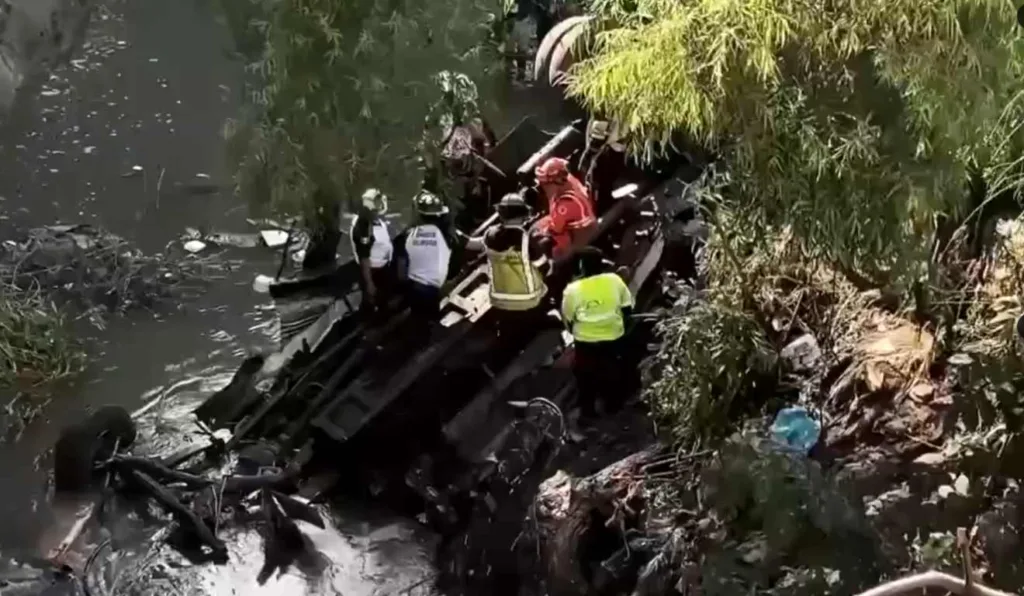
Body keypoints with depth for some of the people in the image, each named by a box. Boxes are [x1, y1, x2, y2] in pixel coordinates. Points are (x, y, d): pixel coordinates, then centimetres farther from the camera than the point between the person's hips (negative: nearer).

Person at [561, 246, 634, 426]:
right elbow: (627, 308, -1)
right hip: (614, 337, 3)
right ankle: (614, 403, 42)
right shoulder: (615, 280, -10)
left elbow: (567, 320, -6)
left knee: (586, 376, 16)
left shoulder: (573, 289, -16)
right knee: (612, 373, 25)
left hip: (585, 341, -3)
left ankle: (587, 412, 24)